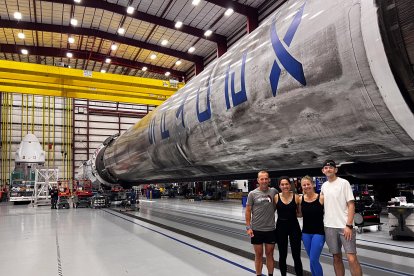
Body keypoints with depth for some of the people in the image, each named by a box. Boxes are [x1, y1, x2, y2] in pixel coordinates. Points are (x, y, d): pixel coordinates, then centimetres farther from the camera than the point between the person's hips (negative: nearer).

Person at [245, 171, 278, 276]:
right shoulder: (252, 194, -6)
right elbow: (248, 211, -3)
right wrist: (248, 227, -7)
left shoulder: (274, 191, -2)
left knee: (269, 254, 13)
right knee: (258, 255, 9)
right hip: (256, 229, -1)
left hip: (270, 229, 2)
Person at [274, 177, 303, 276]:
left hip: (294, 227, -1)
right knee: (282, 255, 14)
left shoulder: (296, 197, -6)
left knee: (296, 256, 3)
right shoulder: (276, 197, -5)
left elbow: (300, 213, 3)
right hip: (280, 227, 1)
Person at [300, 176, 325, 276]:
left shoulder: (321, 198, -11)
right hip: (306, 233, 4)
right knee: (312, 260, 14)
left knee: (314, 260, -7)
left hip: (319, 232, -4)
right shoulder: (301, 199, -1)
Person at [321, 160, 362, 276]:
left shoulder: (344, 183, -5)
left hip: (345, 226, -5)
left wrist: (349, 225, -15)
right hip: (329, 227, 5)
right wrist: (322, 223, 12)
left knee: (352, 259, -8)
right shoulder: (323, 186, 11)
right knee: (336, 257, 12)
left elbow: (351, 205, -9)